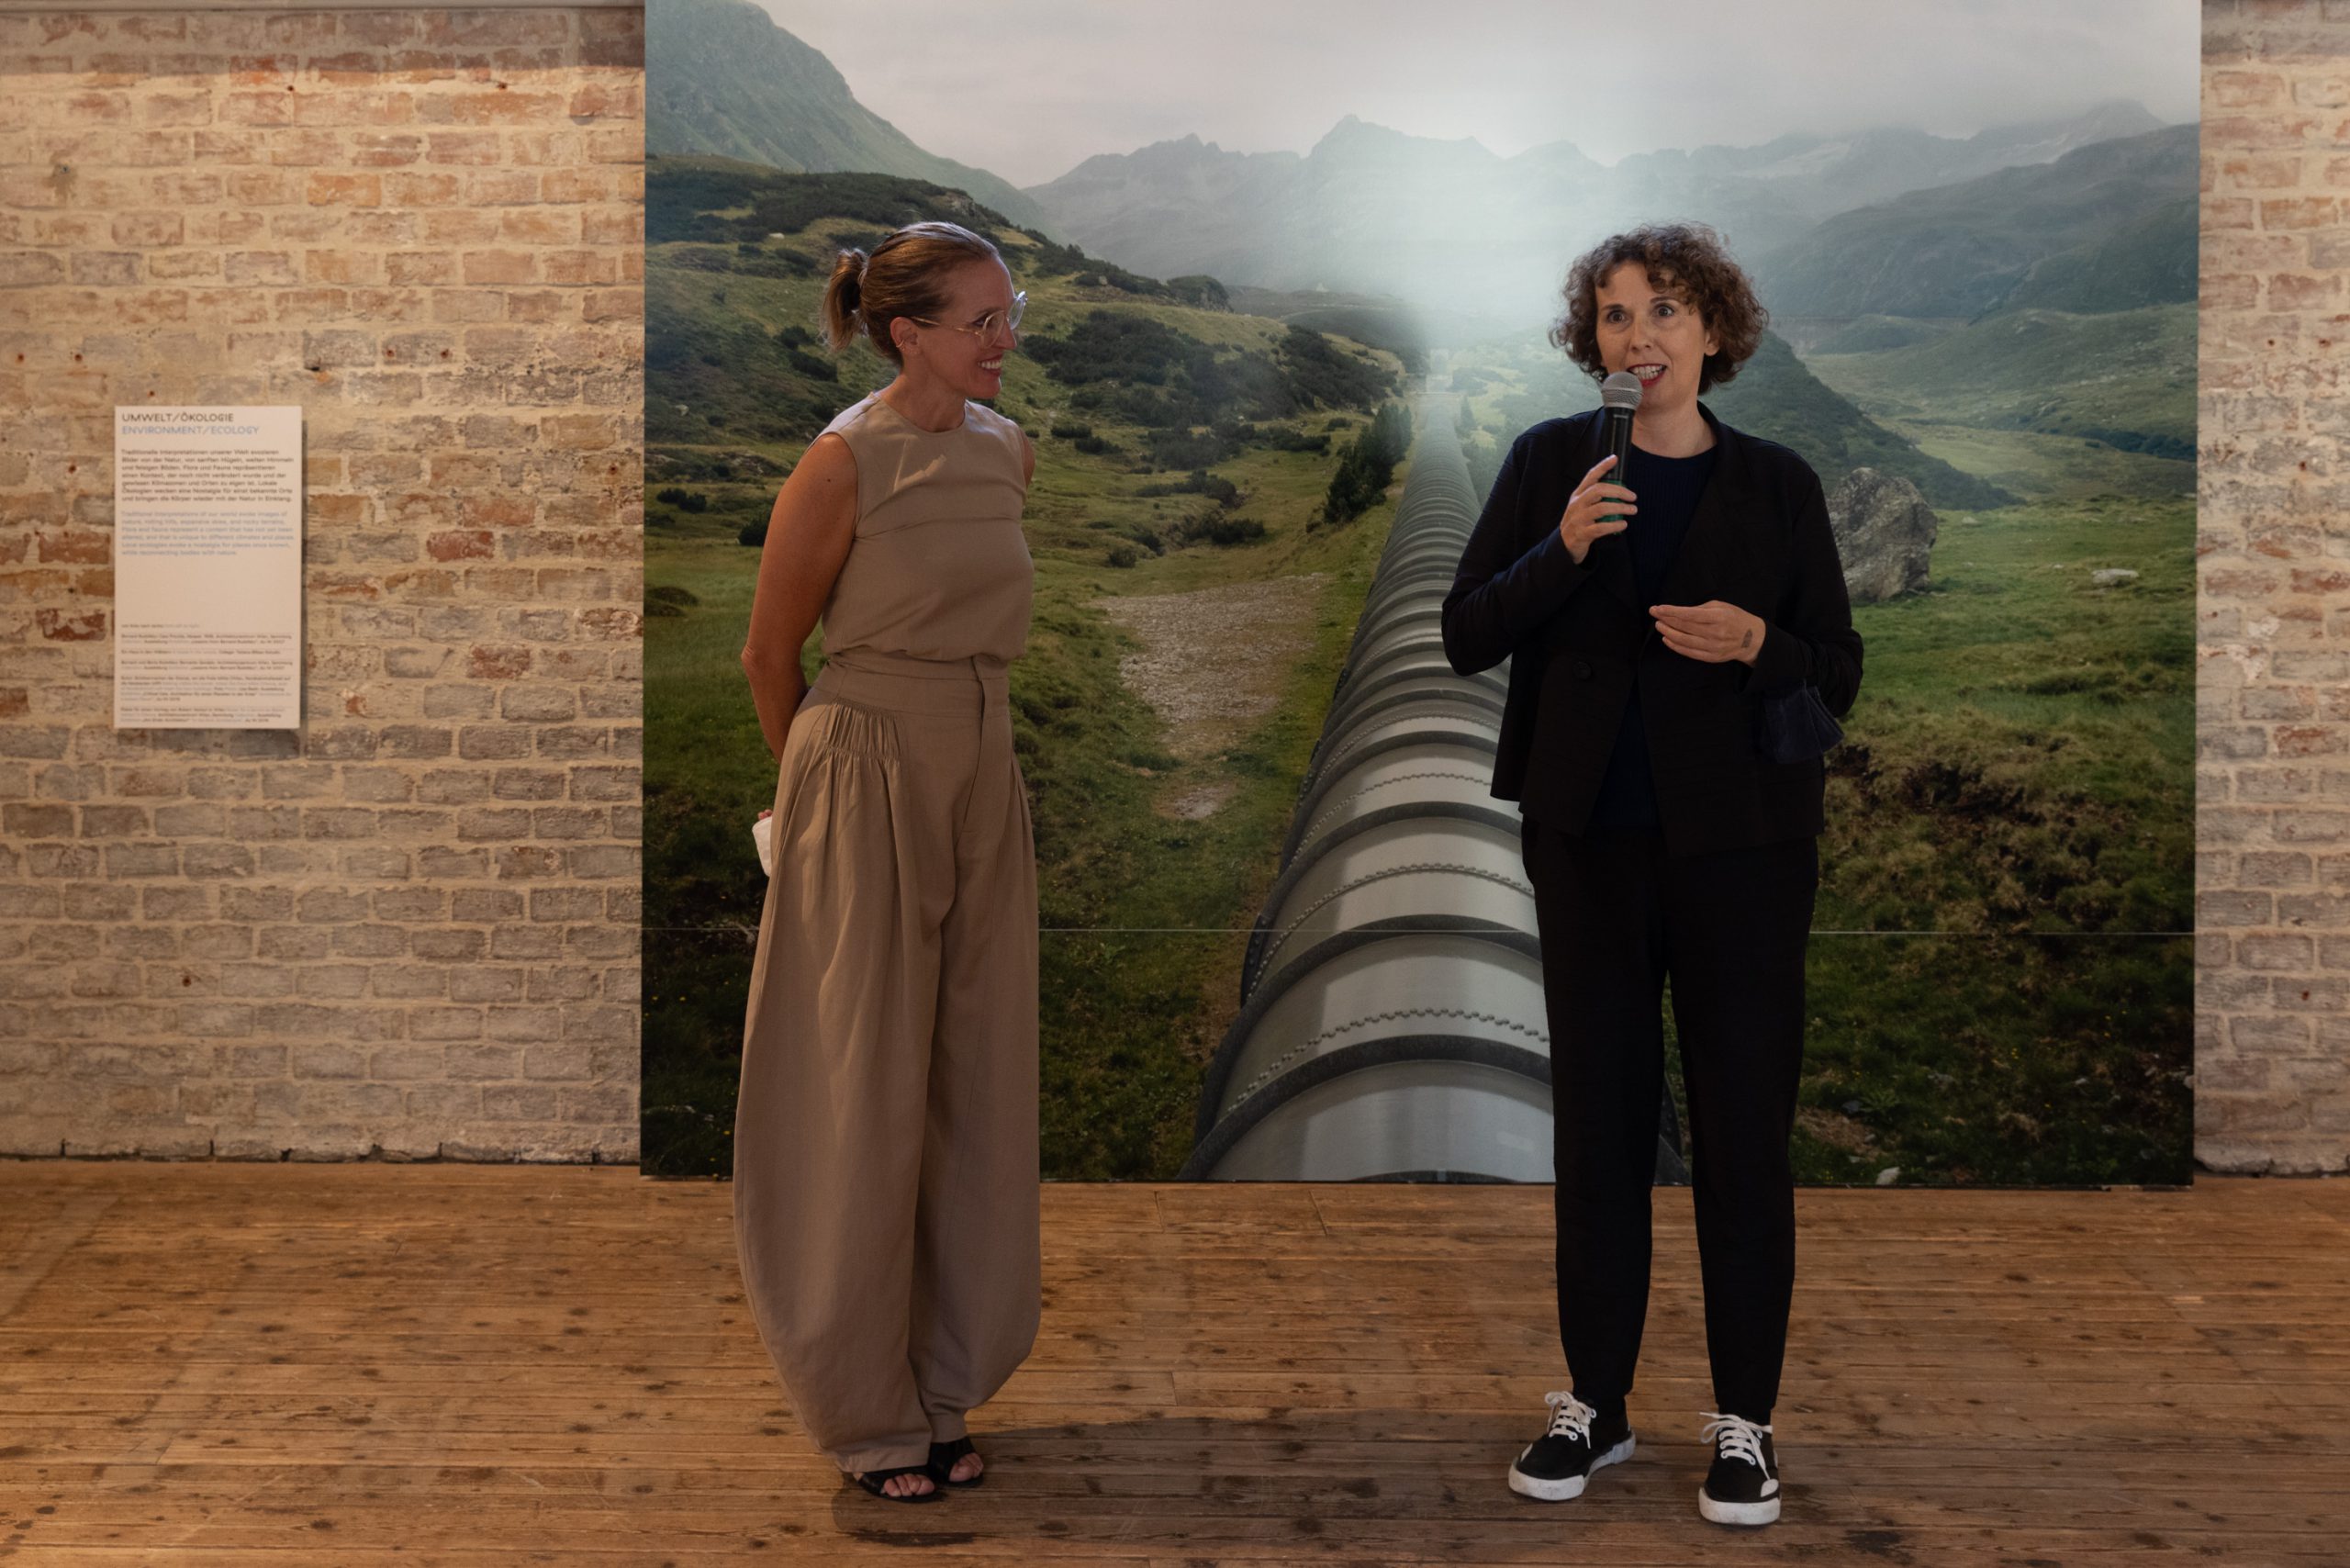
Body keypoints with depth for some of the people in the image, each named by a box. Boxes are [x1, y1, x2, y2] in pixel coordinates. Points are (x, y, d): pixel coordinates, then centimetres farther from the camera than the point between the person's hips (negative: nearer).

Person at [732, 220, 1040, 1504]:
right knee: (864, 1097, 2)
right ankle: (865, 1410, 16)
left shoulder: (1008, 453, 7)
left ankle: (937, 1391, 24)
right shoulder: (845, 460, -13)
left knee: (973, 1087, 10)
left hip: (983, 781, 7)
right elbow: (769, 652, -3)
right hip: (870, 783, -7)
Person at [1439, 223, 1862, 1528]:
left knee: (1744, 1125, 2)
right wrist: (1562, 551, -16)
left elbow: (1837, 674, 3)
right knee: (1596, 1120, 9)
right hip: (1590, 836, 1)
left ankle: (1744, 1420, 15)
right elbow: (1466, 636, -1)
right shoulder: (1550, 465, 4)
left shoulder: (1776, 485, 2)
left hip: (1741, 842, -1)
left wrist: (1757, 644, -17)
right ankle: (1595, 1403, 22)